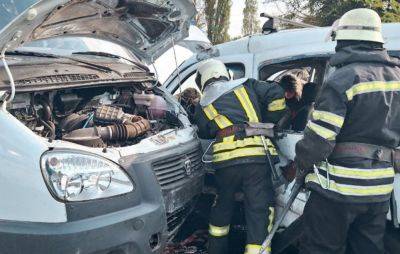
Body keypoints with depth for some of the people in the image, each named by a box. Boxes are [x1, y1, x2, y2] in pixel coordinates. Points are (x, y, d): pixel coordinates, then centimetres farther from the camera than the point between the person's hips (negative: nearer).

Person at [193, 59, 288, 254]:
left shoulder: (203, 104, 20)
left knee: (223, 204, 25)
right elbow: (276, 94, 9)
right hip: (258, 154, -1)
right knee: (259, 210, 4)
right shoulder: (246, 86, 18)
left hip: (225, 158, 2)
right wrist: (270, 124, 20)